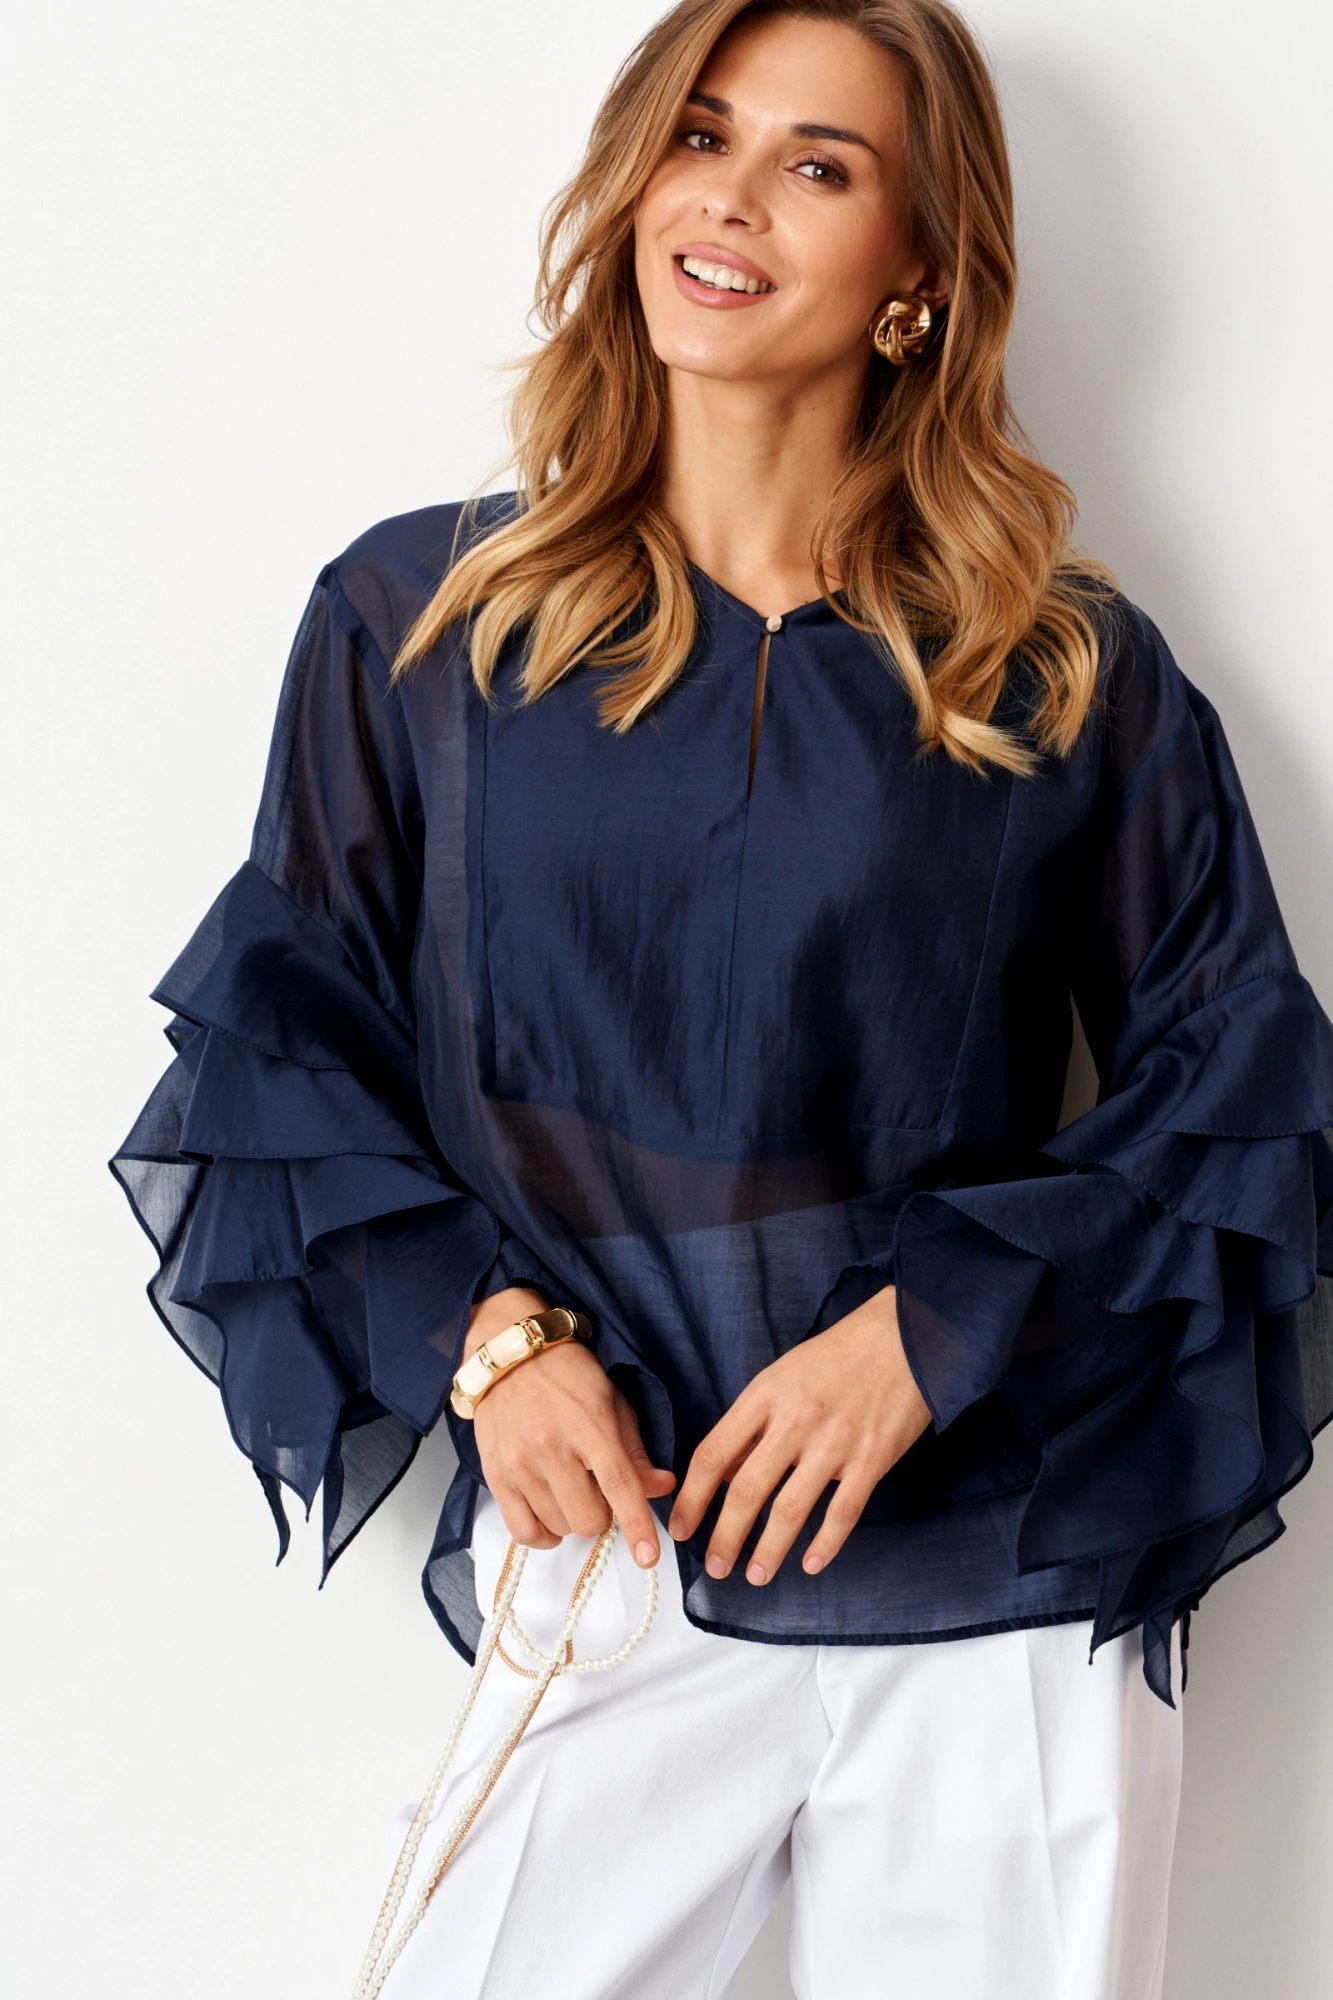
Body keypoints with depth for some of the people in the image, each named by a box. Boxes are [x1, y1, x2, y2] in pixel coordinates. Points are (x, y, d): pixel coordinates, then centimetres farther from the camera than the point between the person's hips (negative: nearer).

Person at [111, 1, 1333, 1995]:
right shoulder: (418, 619, 4)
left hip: (997, 1603, 0)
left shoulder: (1069, 672, 1)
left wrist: (935, 1327, -10)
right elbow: (281, 1032, 6)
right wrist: (481, 1328, -9)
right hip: (612, 1570, 1)